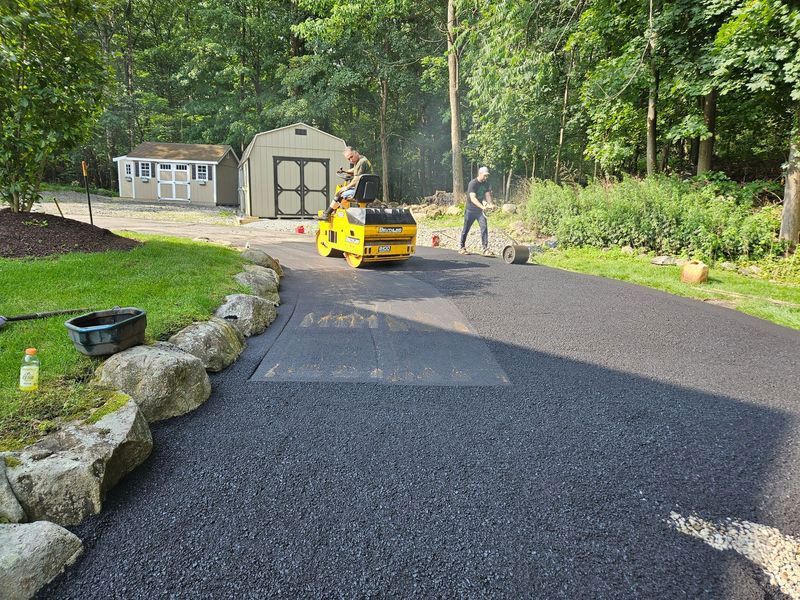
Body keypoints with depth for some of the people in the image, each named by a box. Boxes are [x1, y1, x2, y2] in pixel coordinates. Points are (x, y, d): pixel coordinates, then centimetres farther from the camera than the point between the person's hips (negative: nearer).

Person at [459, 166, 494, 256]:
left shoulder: (486, 183, 3)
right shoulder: (473, 183, -18)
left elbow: (487, 194, -1)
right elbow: (473, 198, -27)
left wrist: (490, 204, -22)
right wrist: (482, 206, -39)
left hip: (480, 210, 5)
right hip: (470, 210, -5)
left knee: (484, 227, -7)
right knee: (466, 229, 6)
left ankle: (485, 249, -8)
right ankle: (461, 247, 21)